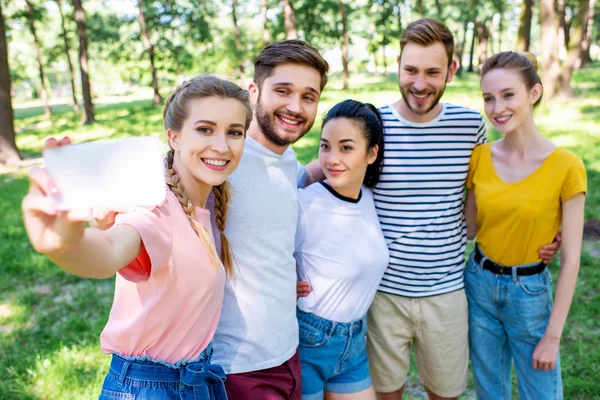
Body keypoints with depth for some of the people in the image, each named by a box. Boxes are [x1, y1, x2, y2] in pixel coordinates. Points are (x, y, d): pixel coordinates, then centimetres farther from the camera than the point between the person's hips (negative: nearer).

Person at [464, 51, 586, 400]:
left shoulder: (566, 167, -14)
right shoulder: (479, 157, -4)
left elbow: (571, 259, -11)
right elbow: (469, 228, 5)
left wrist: (553, 335, -8)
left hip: (530, 293, -3)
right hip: (479, 285, 3)